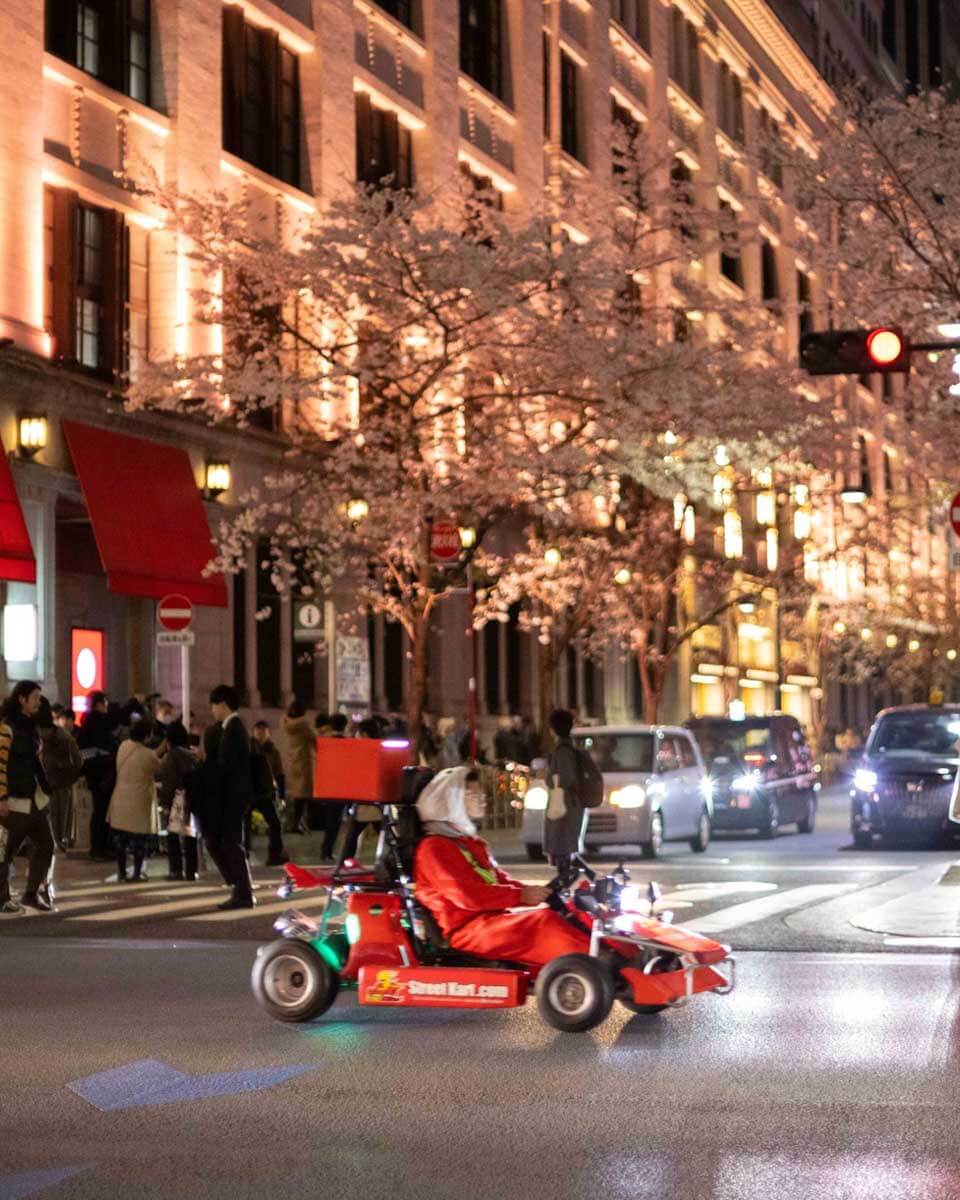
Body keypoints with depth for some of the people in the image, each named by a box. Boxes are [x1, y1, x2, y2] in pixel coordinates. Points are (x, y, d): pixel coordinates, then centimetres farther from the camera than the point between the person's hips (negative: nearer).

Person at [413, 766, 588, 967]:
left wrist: (535, 892, 0)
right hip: (467, 929, -8)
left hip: (493, 918, 8)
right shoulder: (434, 848, -6)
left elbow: (501, 881, 19)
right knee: (544, 922, -26)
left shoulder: (472, 843, 23)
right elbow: (467, 895, -18)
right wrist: (520, 896, -19)